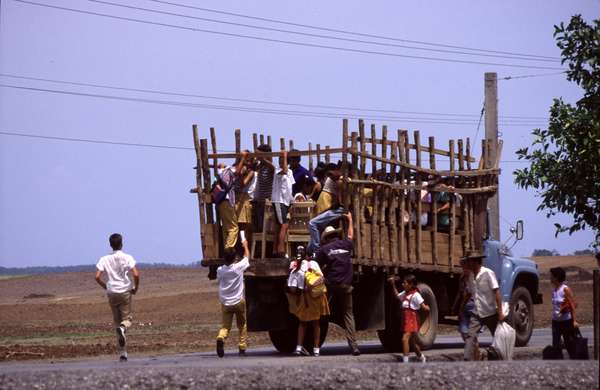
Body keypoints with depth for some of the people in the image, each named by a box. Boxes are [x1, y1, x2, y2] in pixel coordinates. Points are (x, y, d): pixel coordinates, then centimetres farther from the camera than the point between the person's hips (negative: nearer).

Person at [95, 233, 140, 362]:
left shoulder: (104, 259, 1)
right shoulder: (127, 258, -5)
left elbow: (97, 277, -7)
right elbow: (136, 275, -15)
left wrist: (105, 287, 10)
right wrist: (135, 288, 1)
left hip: (111, 293, 2)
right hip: (125, 292, -2)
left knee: (116, 320, 11)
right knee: (127, 318, 5)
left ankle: (122, 353, 8)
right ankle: (123, 327, -34)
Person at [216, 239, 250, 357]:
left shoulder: (220, 270, -4)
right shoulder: (239, 267, -11)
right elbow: (247, 257, 7)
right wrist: (245, 245, 23)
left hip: (225, 302, 1)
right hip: (239, 301, -1)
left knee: (225, 326, 1)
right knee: (242, 326, 15)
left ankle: (220, 338, -30)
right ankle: (242, 348, 14)